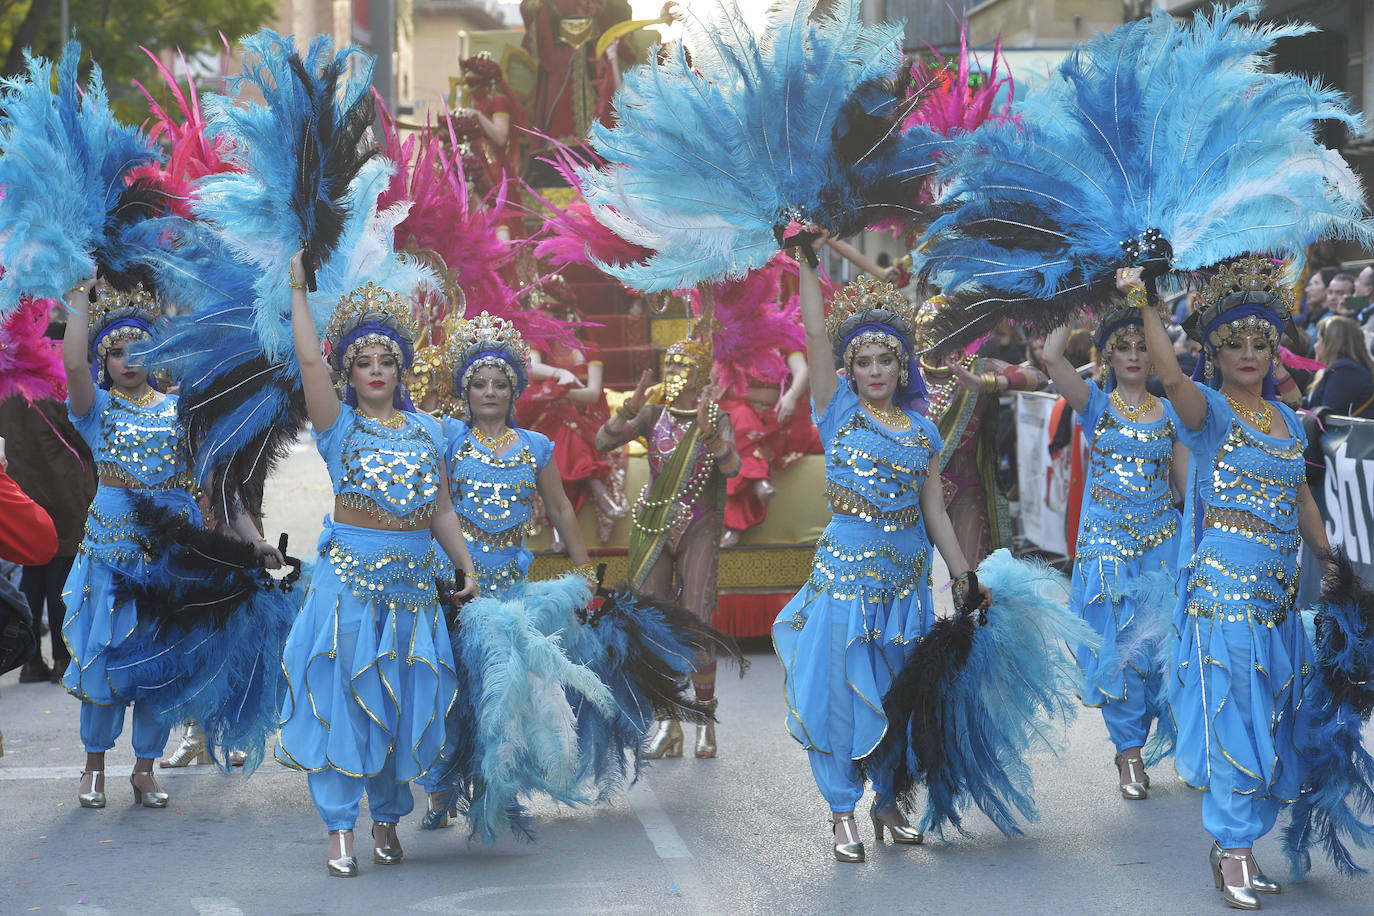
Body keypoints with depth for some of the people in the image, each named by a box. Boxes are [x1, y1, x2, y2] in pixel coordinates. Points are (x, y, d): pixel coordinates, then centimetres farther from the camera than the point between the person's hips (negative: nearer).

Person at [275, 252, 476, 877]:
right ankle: (339, 828, 3)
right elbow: (308, 360, -14)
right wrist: (298, 289, -14)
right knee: (342, 696, -2)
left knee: (403, 703, 8)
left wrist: (468, 569, 11)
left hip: (413, 580, 3)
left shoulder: (427, 430, 10)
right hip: (349, 578, -3)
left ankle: (388, 818, 23)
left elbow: (441, 510, 14)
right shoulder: (338, 426, -1)